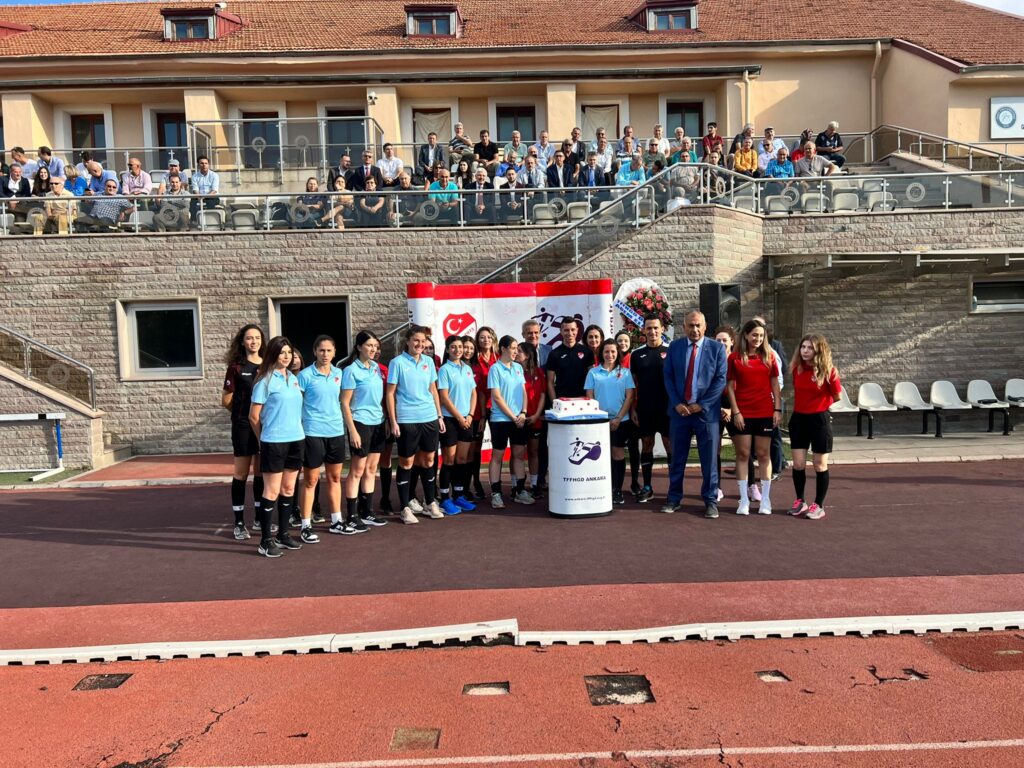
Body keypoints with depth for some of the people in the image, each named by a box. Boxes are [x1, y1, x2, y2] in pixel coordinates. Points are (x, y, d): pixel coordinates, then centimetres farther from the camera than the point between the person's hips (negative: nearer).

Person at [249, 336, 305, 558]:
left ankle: (283, 534, 24)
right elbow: (254, 417, -6)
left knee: (288, 489, 12)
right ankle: (265, 541, 6)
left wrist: (296, 430, 10)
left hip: (296, 440, 6)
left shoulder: (294, 379, 11)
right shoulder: (265, 381, -9)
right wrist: (264, 438, 5)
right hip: (274, 442, -6)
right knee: (272, 491, -2)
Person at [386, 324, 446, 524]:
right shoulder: (397, 363, -5)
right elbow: (390, 393, -5)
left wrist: (439, 416, 12)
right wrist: (393, 421, -10)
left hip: (430, 418, 5)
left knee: (428, 459, 12)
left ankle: (430, 503, 24)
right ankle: (405, 508, 11)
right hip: (407, 420, -4)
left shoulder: (428, 361, 9)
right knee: (406, 463, 3)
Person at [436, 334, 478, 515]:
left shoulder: (468, 369, 10)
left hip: (466, 419, 5)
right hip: (450, 419, -5)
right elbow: (444, 398, -11)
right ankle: (445, 499, 7)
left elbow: (474, 393, 12)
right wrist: (459, 417, -11)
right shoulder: (445, 370, -7)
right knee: (449, 459, -1)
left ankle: (459, 496, 18)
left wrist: (470, 415, -2)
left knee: (462, 459, 9)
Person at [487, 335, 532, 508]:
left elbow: (524, 392, 12)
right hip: (500, 419, -6)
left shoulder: (518, 367, 10)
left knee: (519, 454, 9)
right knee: (497, 456, 2)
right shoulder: (495, 368, -7)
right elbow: (497, 397, -11)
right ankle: (495, 494, 8)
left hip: (519, 420, 6)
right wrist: (513, 417, -11)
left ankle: (520, 491, 19)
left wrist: (523, 413, -3)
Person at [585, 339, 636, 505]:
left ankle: (617, 490, 11)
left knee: (618, 453, 3)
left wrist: (618, 418, -8)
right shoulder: (593, 372, 4)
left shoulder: (625, 372, 4)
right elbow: (589, 397, 3)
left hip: (621, 420, 0)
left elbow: (629, 397, 0)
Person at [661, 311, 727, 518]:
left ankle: (711, 501, 15)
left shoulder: (716, 348, 0)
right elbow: (668, 377, 5)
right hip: (679, 410, 2)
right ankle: (674, 498, 20)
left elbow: (721, 380, -4)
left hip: (706, 411, -2)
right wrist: (677, 404, -7)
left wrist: (701, 405, -11)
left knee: (709, 460, 4)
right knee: (677, 458, 9)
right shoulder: (674, 347, 6)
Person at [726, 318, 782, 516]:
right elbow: (730, 386, 0)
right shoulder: (735, 358, 0)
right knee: (742, 454, 3)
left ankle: (765, 499, 14)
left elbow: (775, 384, 7)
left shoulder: (769, 356, 5)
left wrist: (778, 409, 1)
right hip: (742, 413, -1)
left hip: (765, 412, 1)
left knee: (763, 455, 6)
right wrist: (735, 412, -7)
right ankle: (744, 499, 10)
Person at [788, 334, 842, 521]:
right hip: (798, 418, 4)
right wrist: (802, 406, 7)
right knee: (798, 464, 5)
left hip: (820, 420, -4)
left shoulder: (828, 371, -12)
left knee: (820, 465, 7)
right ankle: (800, 501, 23)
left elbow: (837, 397, -3)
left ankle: (819, 505, 18)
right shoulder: (796, 369, 0)